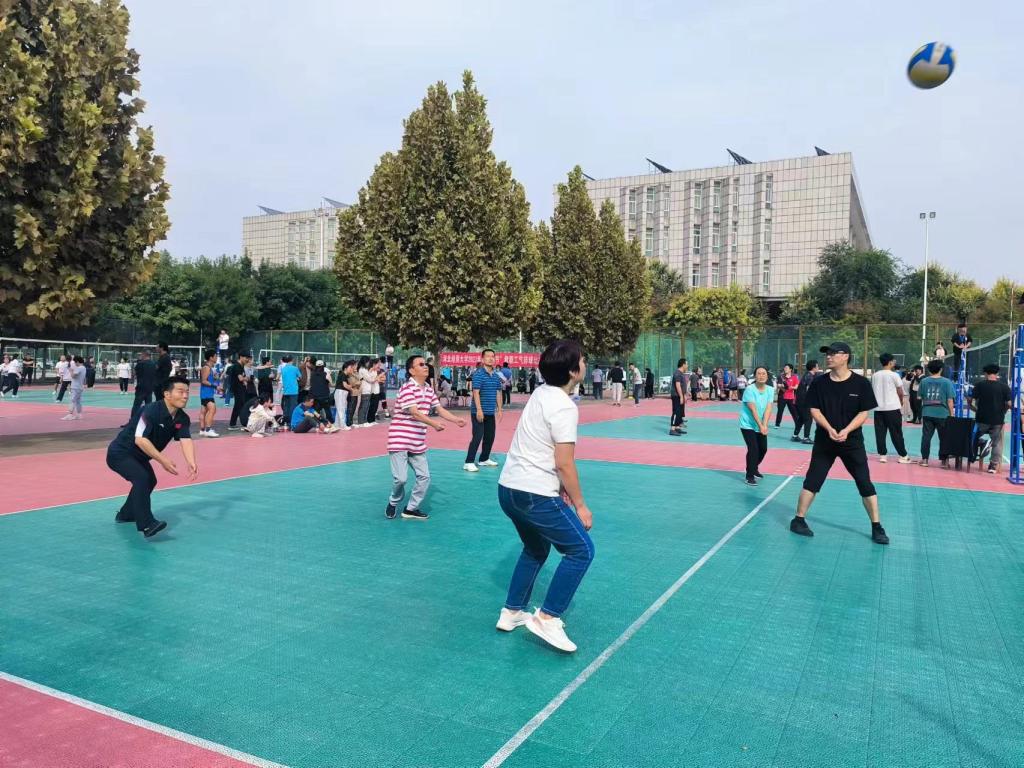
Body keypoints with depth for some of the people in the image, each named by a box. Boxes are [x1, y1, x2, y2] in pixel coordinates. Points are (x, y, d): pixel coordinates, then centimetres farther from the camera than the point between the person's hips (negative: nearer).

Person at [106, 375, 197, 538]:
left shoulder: (182, 418, -9)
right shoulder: (151, 411, -31)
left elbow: (186, 440, -21)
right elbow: (140, 439, -38)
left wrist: (191, 463, -39)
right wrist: (162, 460, -44)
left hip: (138, 456, 9)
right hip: (119, 453, -9)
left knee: (150, 481, 26)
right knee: (142, 478, -31)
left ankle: (126, 514, 49)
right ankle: (146, 524, -32)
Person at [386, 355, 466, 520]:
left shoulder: (429, 389, 9)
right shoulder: (407, 388, -17)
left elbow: (440, 409, 14)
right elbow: (414, 413, -26)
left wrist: (456, 420, 0)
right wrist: (433, 423, -38)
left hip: (418, 442, 8)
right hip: (400, 440, -8)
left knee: (424, 476, 5)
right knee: (400, 478, -9)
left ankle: (411, 509, 21)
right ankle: (393, 503, 21)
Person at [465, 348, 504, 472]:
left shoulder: (496, 376, 10)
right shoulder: (478, 374, -11)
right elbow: (476, 393, -16)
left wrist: (499, 409, 13)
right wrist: (479, 410, -22)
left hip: (491, 412, 7)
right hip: (479, 412, -7)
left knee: (490, 436, 13)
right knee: (477, 437, -8)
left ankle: (484, 459, 29)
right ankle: (469, 462, -1)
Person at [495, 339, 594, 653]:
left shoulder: (541, 393, 9)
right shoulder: (564, 407, -18)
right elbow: (564, 464, -19)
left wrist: (560, 485, 19)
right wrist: (580, 505, -9)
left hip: (509, 488, 9)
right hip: (535, 495, -9)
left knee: (536, 548, 26)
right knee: (581, 550, 1)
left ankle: (511, 613, 31)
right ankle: (547, 618, 2)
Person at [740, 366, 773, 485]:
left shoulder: (769, 390, -4)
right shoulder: (749, 390, -18)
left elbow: (768, 408, -12)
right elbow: (753, 409, -22)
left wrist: (764, 425, -22)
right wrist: (760, 425, -26)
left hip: (761, 426, 6)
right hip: (748, 425, -6)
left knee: (763, 448, 11)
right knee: (753, 449, -14)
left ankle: (755, 468, 38)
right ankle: (750, 476, -2)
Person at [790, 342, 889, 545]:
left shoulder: (861, 383, -6)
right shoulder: (819, 383, -2)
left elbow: (864, 413, -6)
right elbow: (814, 410, -4)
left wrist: (846, 431, -21)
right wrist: (829, 429, -19)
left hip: (852, 441, -1)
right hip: (824, 440, 1)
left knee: (865, 484, 2)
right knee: (812, 481, 2)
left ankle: (877, 527, 14)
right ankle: (798, 520, 13)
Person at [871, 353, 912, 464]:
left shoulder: (874, 375, 6)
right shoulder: (894, 375, -6)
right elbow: (900, 392, -1)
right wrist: (901, 403, 16)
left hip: (878, 408, 4)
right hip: (893, 408, -4)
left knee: (880, 433, 5)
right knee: (896, 433, 2)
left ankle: (882, 455, 5)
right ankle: (903, 456, 8)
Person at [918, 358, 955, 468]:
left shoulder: (924, 381, 2)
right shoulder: (947, 382, -4)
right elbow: (950, 401, -4)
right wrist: (951, 415, 3)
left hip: (927, 414, 2)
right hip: (942, 414, -2)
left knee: (926, 436, 5)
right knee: (943, 438, 8)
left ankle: (924, 459, 6)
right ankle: (944, 461, 11)